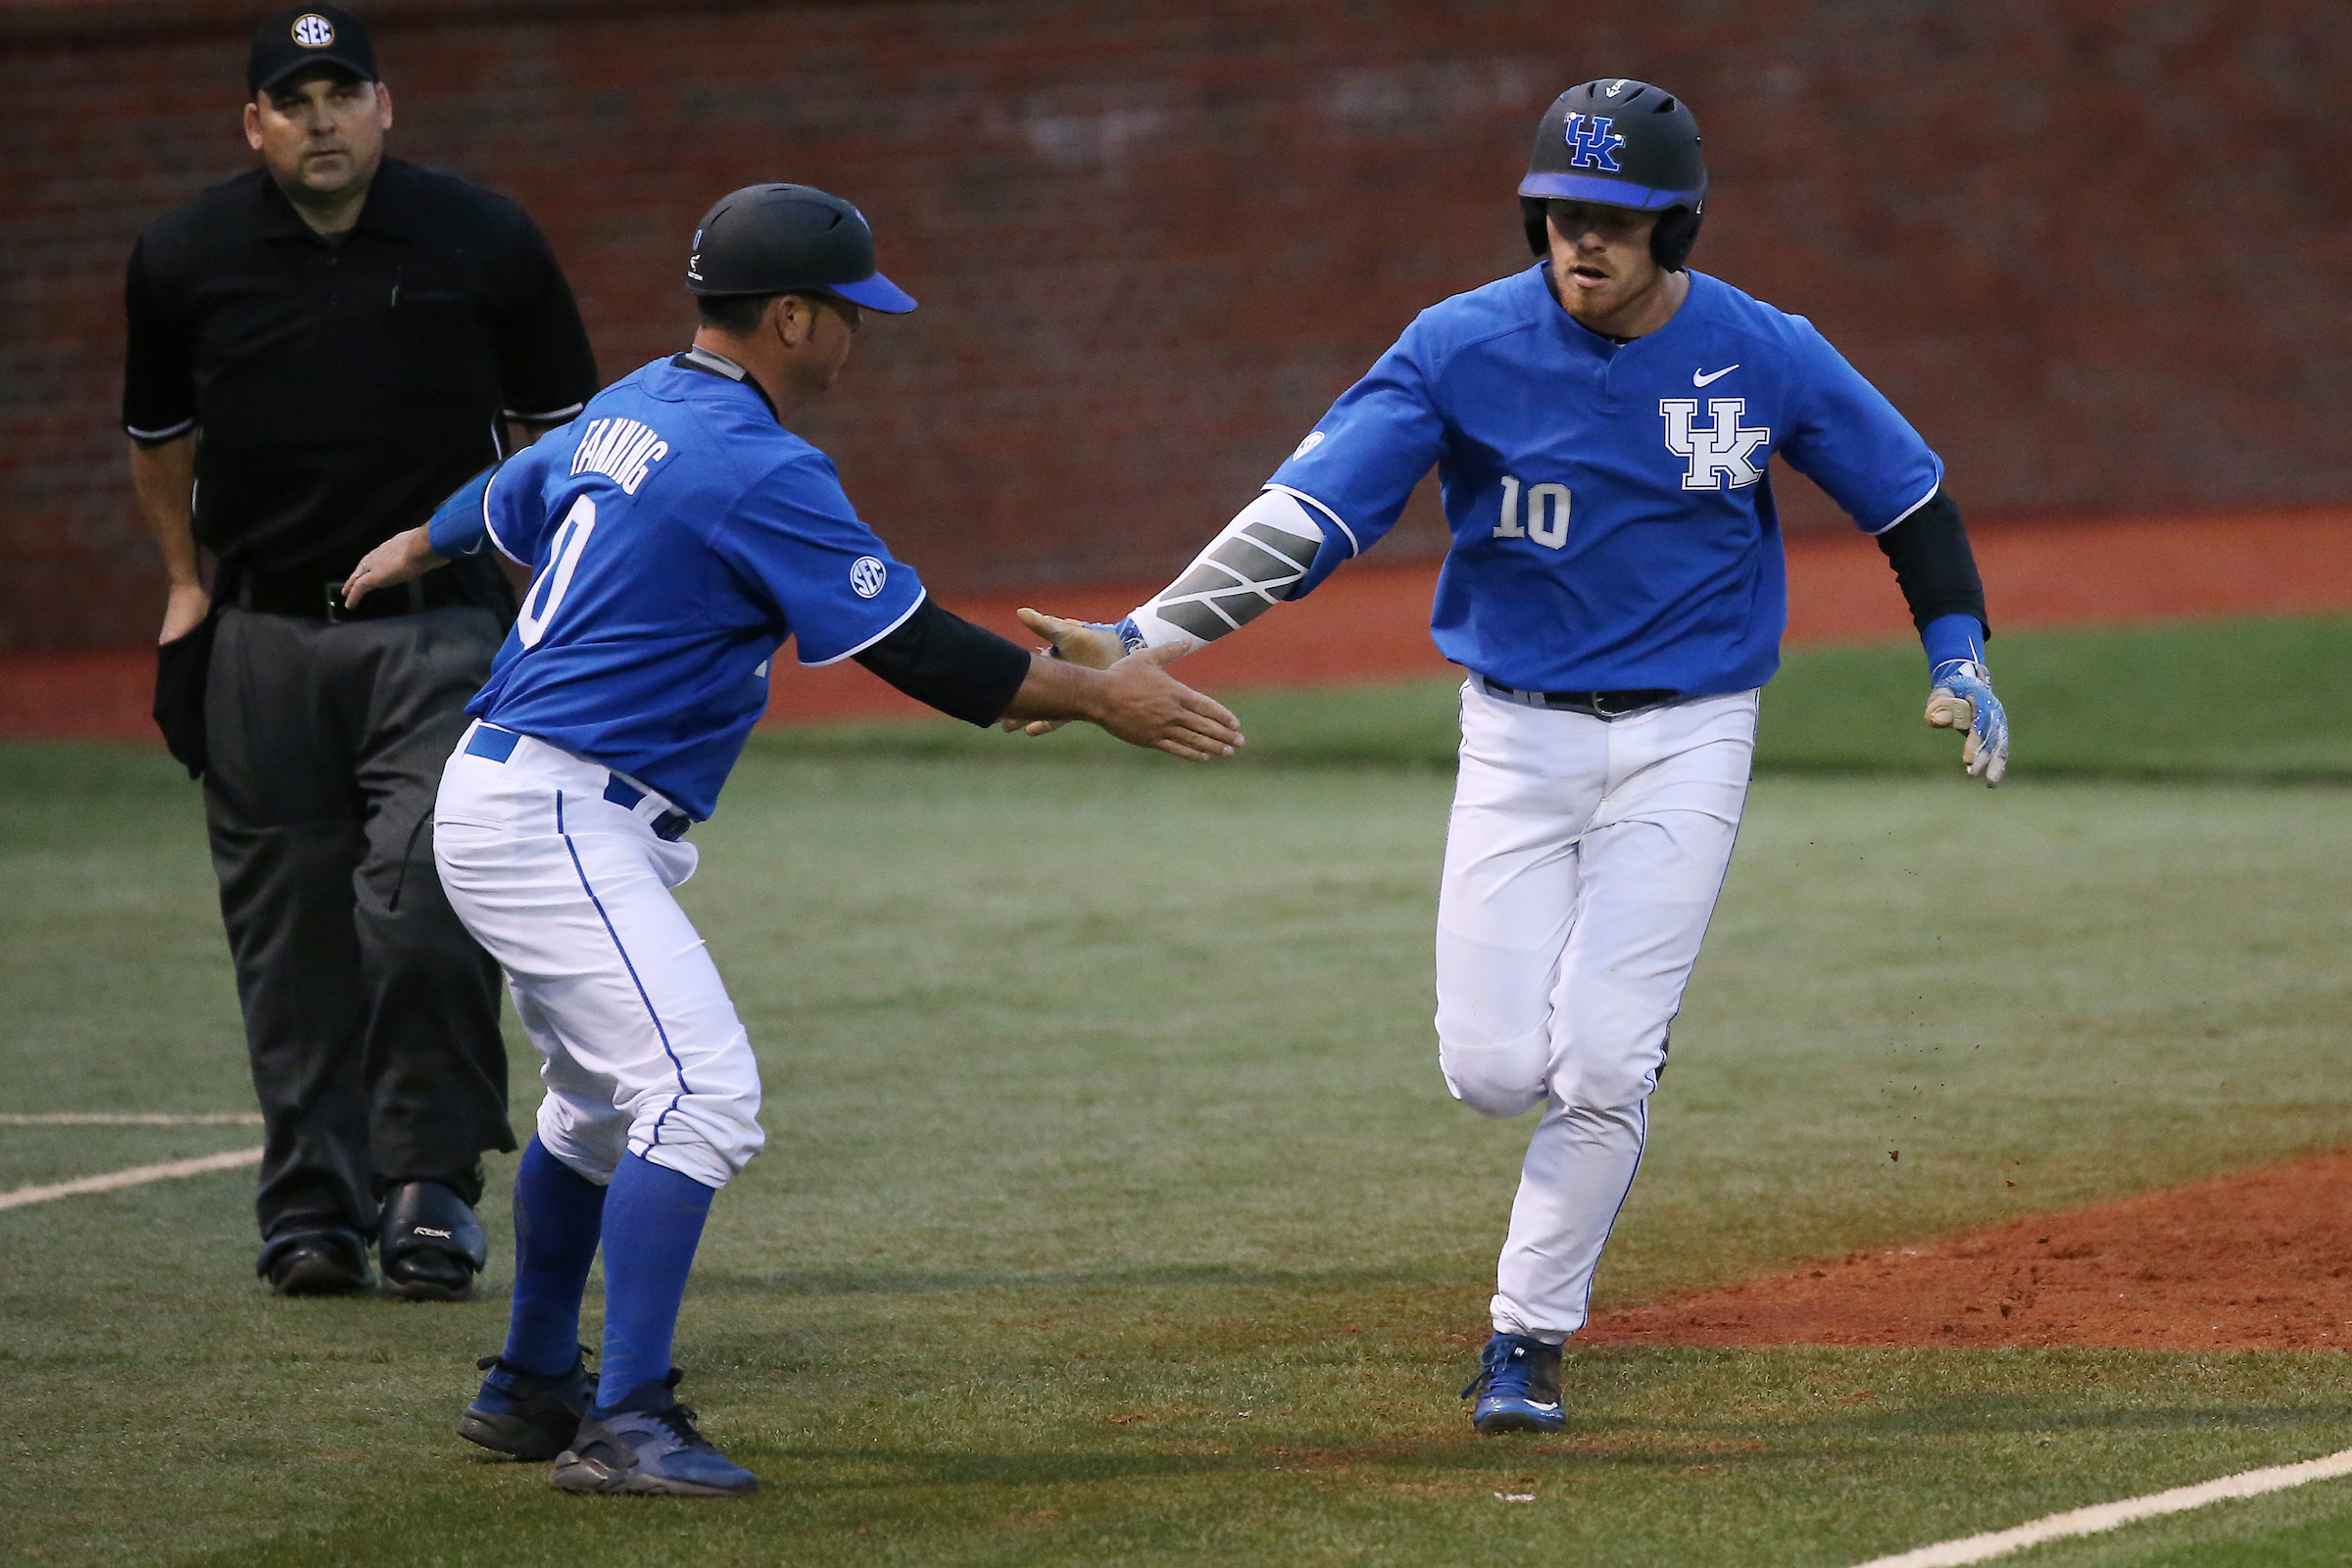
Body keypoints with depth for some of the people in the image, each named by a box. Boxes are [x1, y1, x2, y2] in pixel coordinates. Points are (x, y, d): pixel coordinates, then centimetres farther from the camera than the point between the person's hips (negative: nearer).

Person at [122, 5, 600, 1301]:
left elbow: (560, 422, 10)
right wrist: (185, 587, 15)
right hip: (263, 639, 2)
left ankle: (431, 1182, -4)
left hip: (438, 625, -2)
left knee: (425, 905, -16)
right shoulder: (185, 259, 0)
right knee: (290, 936, 3)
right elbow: (160, 433, 18)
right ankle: (312, 1206, 13)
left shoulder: (483, 244, -3)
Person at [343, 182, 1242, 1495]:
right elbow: (911, 646, -18)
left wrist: (412, 555, 53)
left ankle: (533, 1386, 37)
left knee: (605, 1100, 24)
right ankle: (624, 1425, -23)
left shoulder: (629, 414, 11)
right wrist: (1099, 699, -11)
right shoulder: (759, 467, -18)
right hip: (554, 825, -11)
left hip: (510, 803, 11)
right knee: (699, 1090, -18)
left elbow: (509, 502, 31)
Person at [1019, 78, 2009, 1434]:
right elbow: (1307, 518, -17)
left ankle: (1529, 1338, 5)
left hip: (1685, 737, -1)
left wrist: (1960, 651, -2)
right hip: (1519, 732, 1)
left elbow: (1909, 494, 8)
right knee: (1495, 1067, -6)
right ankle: (1611, 1099, 31)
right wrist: (1138, 639, -27)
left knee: (1602, 1065, -11)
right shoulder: (1463, 350, -11)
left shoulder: (1764, 357, -8)